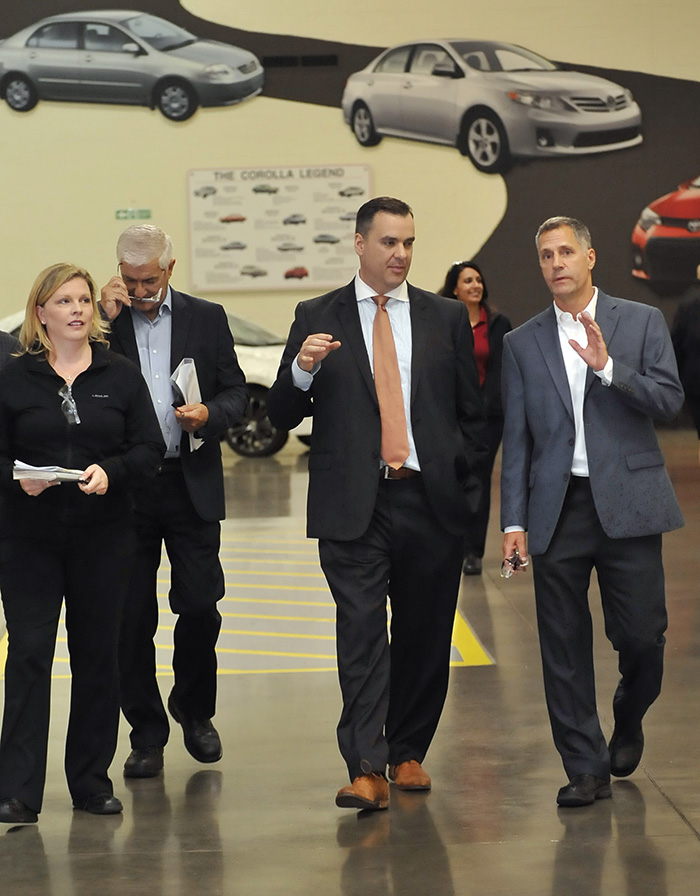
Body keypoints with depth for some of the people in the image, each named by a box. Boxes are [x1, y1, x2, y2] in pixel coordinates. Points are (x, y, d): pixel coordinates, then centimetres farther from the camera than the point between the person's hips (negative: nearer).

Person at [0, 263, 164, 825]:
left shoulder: (122, 377, 8)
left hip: (104, 536, 2)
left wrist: (110, 472, -15)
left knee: (98, 654, 5)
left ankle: (92, 780, 17)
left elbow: (150, 451, 3)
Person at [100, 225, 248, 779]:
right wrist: (105, 319, -11)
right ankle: (147, 733, 15)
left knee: (201, 605, 0)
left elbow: (237, 392, 8)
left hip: (192, 485, 0)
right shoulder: (105, 320, 4)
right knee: (131, 615, 3)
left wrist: (210, 415, -13)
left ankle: (194, 708, 26)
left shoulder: (207, 319, 7)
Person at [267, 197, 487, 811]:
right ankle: (366, 770, -14)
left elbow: (472, 413, 14)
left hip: (432, 502, 2)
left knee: (425, 635, 7)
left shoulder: (448, 318, 11)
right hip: (353, 505, -2)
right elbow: (282, 416, 4)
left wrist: (468, 487, 6)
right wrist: (303, 369, -15)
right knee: (362, 632, -11)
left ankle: (408, 752, 23)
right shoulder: (317, 318, 7)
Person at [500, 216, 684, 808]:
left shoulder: (642, 322, 6)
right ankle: (586, 767, 11)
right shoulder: (523, 344, 10)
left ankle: (628, 720, 31)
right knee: (565, 646, 1)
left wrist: (608, 367, -17)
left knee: (640, 632, 0)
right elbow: (516, 441, 8)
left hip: (628, 503, -1)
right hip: (557, 510, 1)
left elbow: (670, 399, -4)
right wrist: (514, 523, 1)